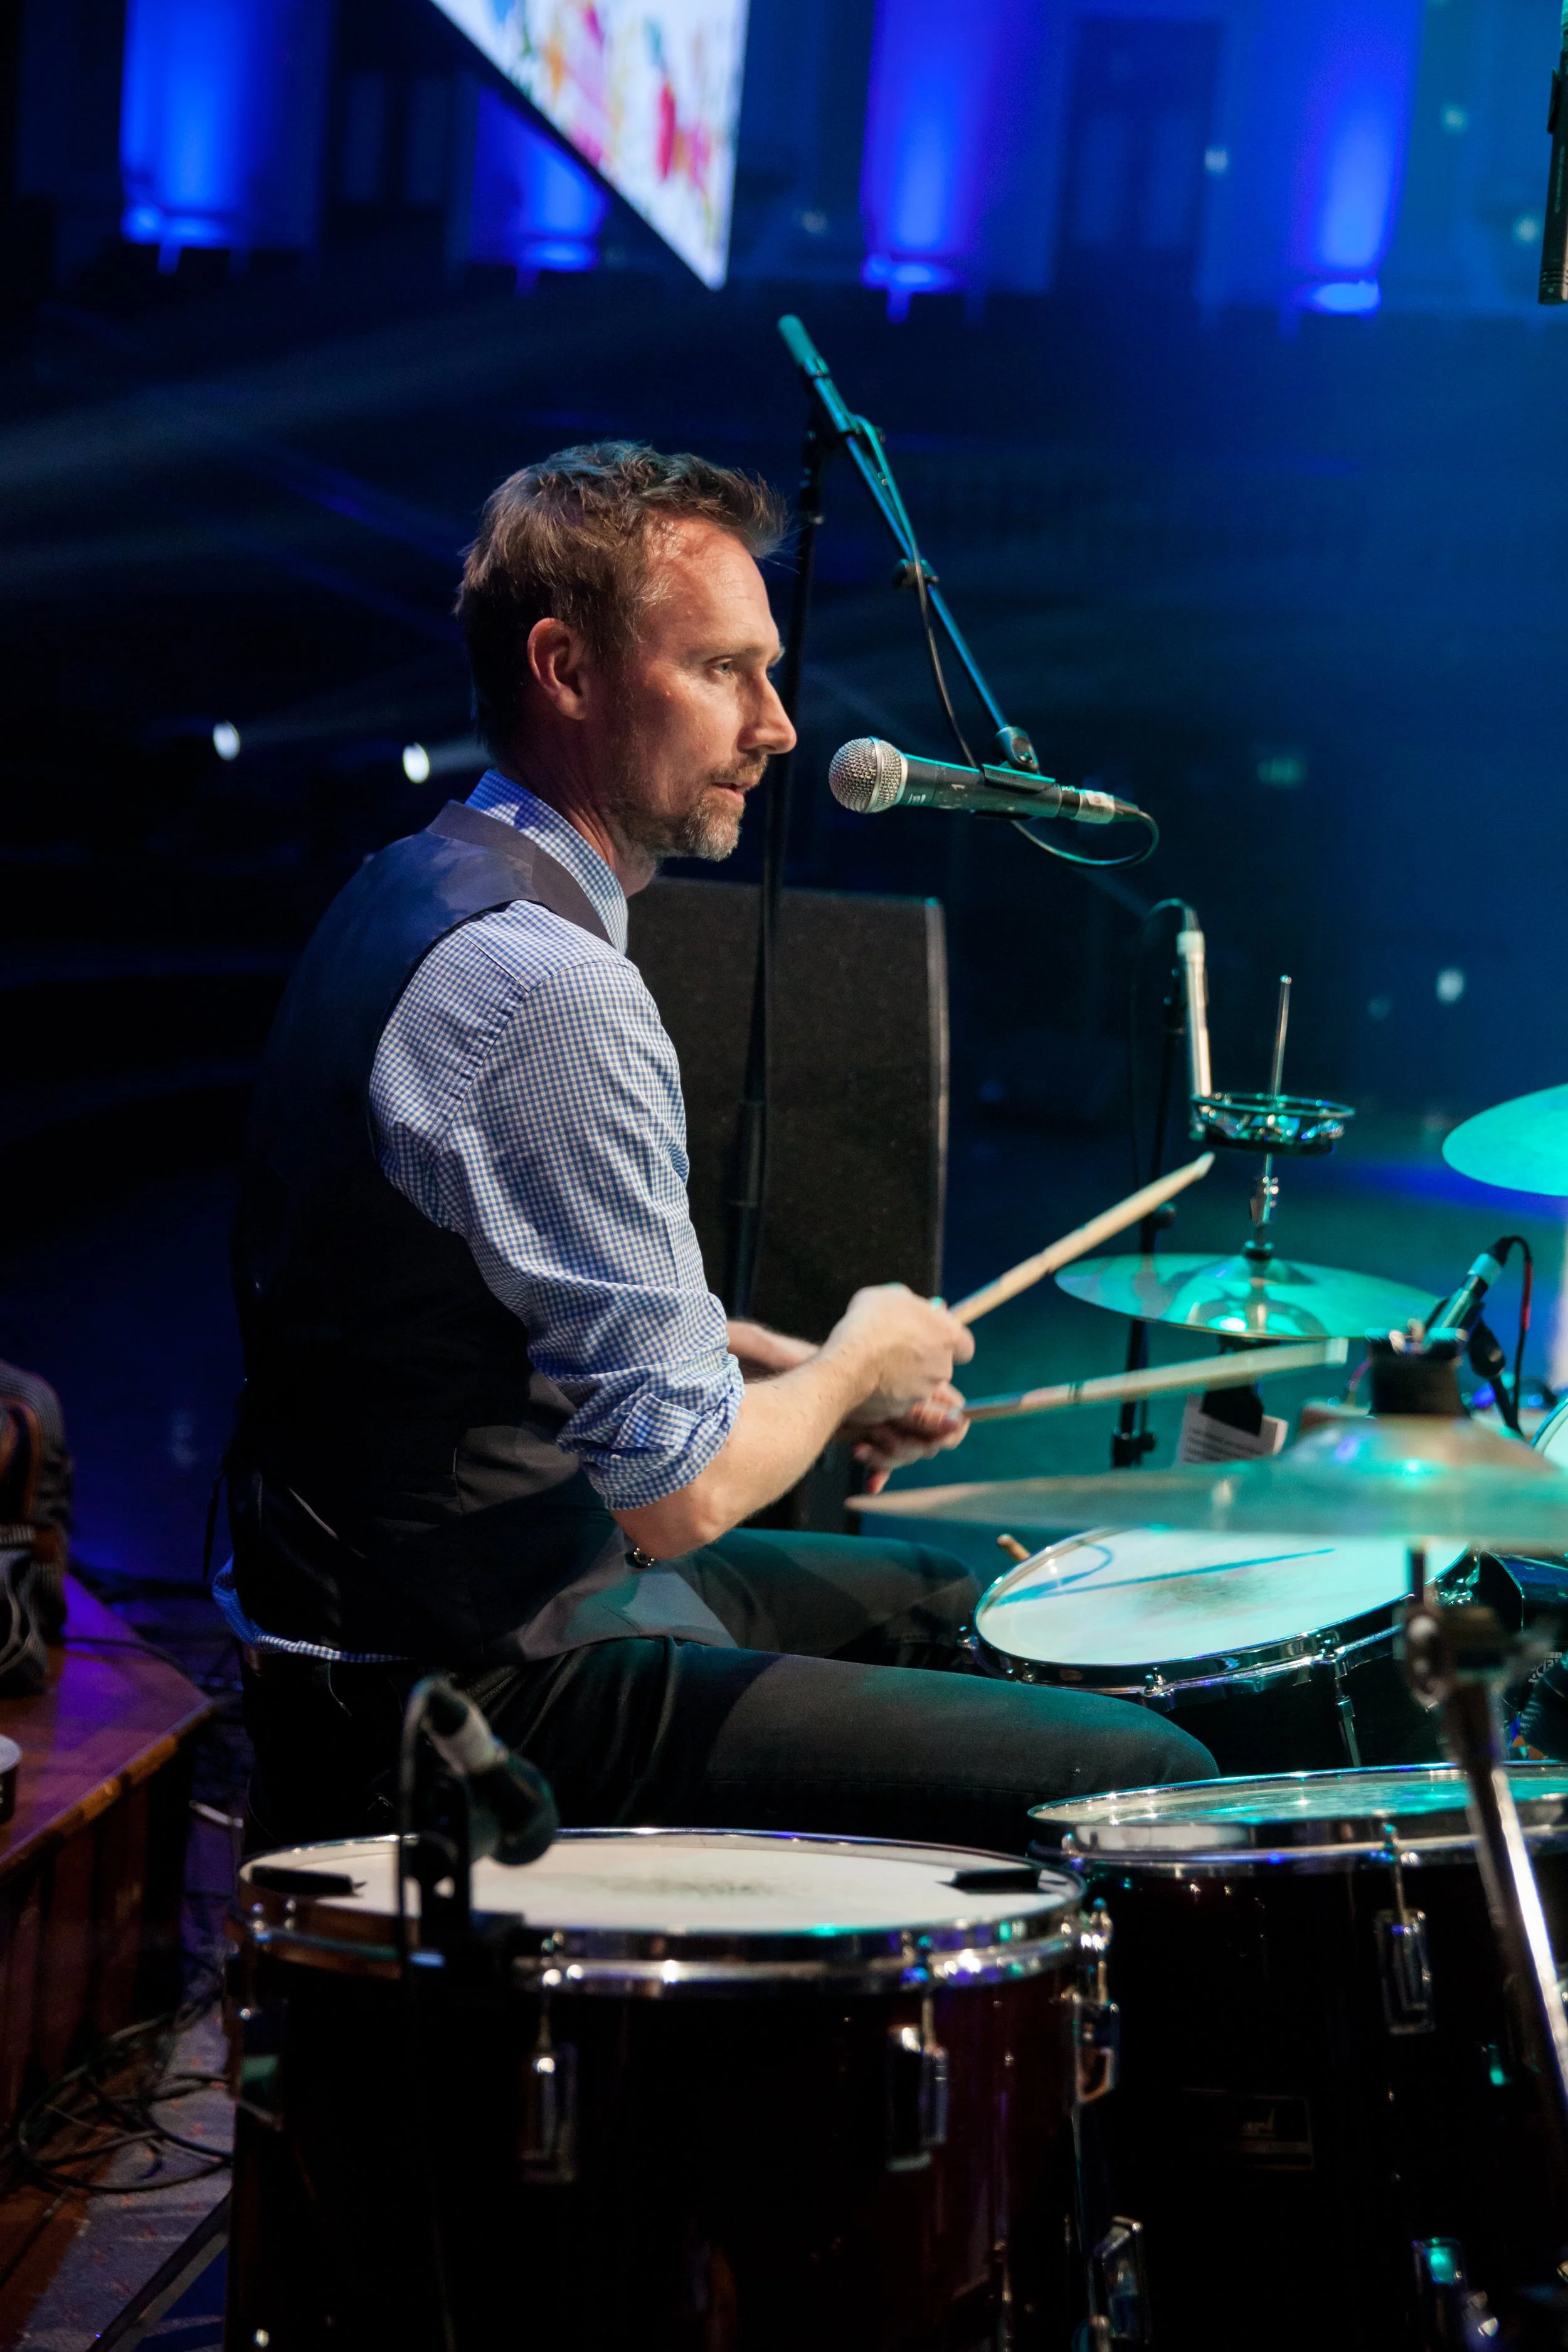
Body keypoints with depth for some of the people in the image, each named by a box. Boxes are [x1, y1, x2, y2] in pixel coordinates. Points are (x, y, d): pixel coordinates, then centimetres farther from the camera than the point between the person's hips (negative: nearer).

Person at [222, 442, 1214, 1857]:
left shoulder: (424, 885, 8)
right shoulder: (548, 988, -25)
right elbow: (682, 1489, -25)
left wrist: (795, 1369, 11)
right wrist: (854, 1368, -5)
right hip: (483, 1703, -11)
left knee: (960, 1608, 29)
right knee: (1148, 1783, -12)